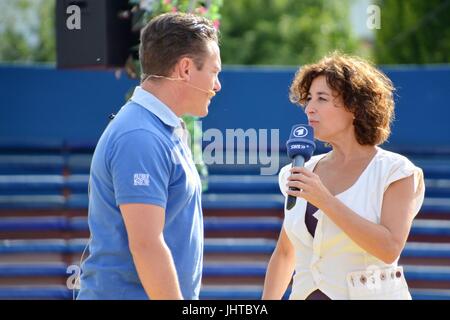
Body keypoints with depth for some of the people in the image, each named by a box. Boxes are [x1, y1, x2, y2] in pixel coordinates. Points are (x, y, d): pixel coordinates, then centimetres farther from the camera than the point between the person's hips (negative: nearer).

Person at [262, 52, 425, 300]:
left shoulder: (395, 172, -4)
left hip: (371, 294, -4)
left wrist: (325, 200, -19)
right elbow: (285, 253, 18)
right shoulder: (304, 173, 10)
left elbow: (390, 248, -17)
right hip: (307, 294, 4)